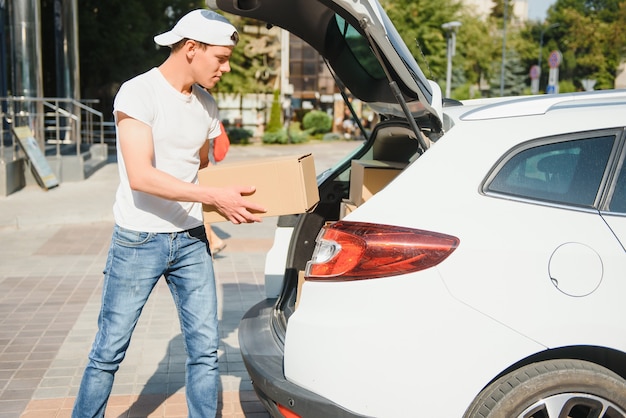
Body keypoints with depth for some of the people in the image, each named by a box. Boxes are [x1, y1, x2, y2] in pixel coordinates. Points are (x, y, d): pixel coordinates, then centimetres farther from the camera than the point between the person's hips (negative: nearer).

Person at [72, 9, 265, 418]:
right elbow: (141, 176, -23)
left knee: (205, 349, 6)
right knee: (109, 350, 6)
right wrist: (214, 196, -27)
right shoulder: (138, 94, -12)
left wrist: (233, 199, 2)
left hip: (191, 240, 6)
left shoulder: (206, 105, 8)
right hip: (139, 241, -5)